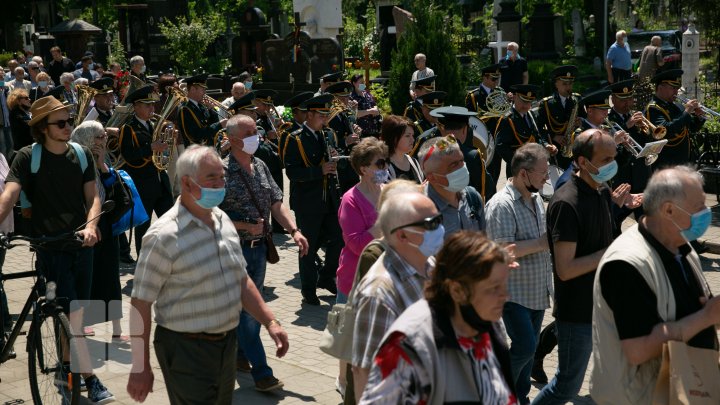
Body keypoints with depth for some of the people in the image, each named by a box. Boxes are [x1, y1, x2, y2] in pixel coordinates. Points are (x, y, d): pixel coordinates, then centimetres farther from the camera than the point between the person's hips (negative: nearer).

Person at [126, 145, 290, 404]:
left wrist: (270, 322, 5)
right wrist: (140, 368, -14)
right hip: (186, 350, -7)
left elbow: (241, 280, 15)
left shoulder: (222, 220, 5)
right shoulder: (164, 236, -18)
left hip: (227, 343, 7)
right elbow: (140, 304, -15)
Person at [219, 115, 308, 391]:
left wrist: (294, 230, -3)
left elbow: (276, 203, 10)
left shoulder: (261, 167, 7)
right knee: (246, 308, -5)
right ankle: (261, 373, -3)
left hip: (259, 247, 7)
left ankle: (239, 355, 33)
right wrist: (245, 227, -20)